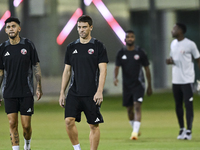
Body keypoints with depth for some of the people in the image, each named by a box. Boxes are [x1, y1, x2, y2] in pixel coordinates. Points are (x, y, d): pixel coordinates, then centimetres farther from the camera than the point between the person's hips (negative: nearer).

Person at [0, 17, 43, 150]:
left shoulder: (28, 45, -1)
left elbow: (36, 66, 3)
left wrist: (39, 87, -2)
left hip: (26, 92, -2)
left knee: (26, 125, -1)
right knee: (13, 124, -3)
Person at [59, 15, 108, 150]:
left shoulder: (98, 46, 0)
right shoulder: (71, 47, 11)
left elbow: (103, 70, -5)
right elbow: (67, 71, 15)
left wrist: (99, 91, -15)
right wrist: (62, 93, 10)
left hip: (92, 94, -3)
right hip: (74, 92, 3)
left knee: (94, 125, 1)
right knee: (69, 121, -12)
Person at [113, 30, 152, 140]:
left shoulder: (140, 52, -2)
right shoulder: (121, 53, 3)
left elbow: (147, 69, 5)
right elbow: (117, 67, -1)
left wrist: (149, 86, 6)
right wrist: (115, 78, -24)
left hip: (138, 84, -3)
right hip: (127, 85, 3)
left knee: (137, 106, -17)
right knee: (129, 109, 11)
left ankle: (135, 132, -23)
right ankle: (135, 129, 31)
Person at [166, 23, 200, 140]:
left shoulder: (190, 44, -9)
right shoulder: (173, 44, 11)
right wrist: (169, 61, -1)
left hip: (187, 80, -7)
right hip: (176, 80, 7)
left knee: (188, 106, -7)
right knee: (178, 106, 11)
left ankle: (189, 131, -4)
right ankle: (182, 129, 22)